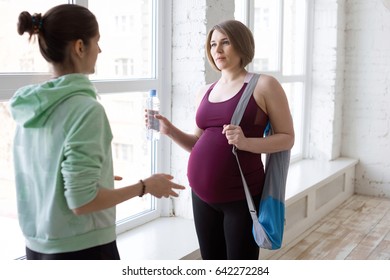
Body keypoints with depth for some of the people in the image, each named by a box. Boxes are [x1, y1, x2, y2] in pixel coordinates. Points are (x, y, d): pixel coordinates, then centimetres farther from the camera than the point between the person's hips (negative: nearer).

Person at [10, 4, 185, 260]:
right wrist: (145, 186, -12)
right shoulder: (86, 109, -22)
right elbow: (81, 202, -23)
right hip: (81, 248, -7)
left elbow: (50, 177, 10)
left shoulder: (29, 105, 1)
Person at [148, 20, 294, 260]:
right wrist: (170, 131, -1)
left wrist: (246, 142, -20)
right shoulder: (205, 92, 12)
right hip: (202, 195, 5)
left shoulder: (264, 85, -3)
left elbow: (287, 138, -4)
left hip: (241, 196, -5)